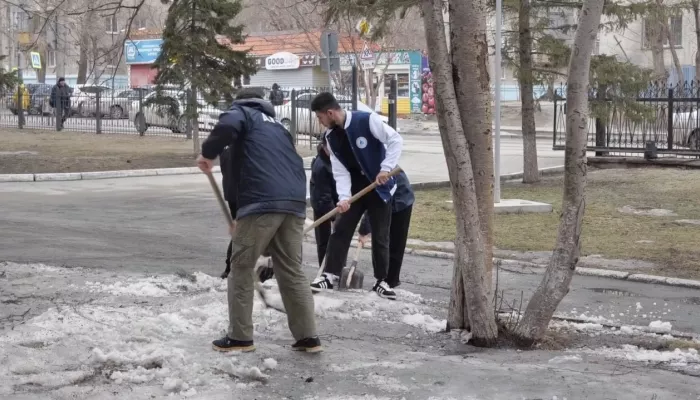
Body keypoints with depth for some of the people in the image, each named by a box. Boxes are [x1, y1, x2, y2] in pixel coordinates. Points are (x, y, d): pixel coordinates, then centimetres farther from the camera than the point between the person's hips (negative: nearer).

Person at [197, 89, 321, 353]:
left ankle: (240, 337, 8)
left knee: (241, 268, 6)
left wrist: (208, 153, 2)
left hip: (261, 202, -6)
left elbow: (227, 126, -13)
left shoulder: (242, 112, 13)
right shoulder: (277, 127, 34)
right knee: (291, 271, 13)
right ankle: (308, 337, 12)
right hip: (294, 203, 6)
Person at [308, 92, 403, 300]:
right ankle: (330, 275, 7)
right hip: (354, 188, 5)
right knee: (340, 231, 0)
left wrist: (386, 168, -27)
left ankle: (381, 281, 14)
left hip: (379, 187, -5)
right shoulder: (331, 136, -2)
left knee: (380, 236, 2)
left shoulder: (366, 120, -20)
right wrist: (343, 196, -19)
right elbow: (339, 170, -5)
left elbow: (396, 140, -20)